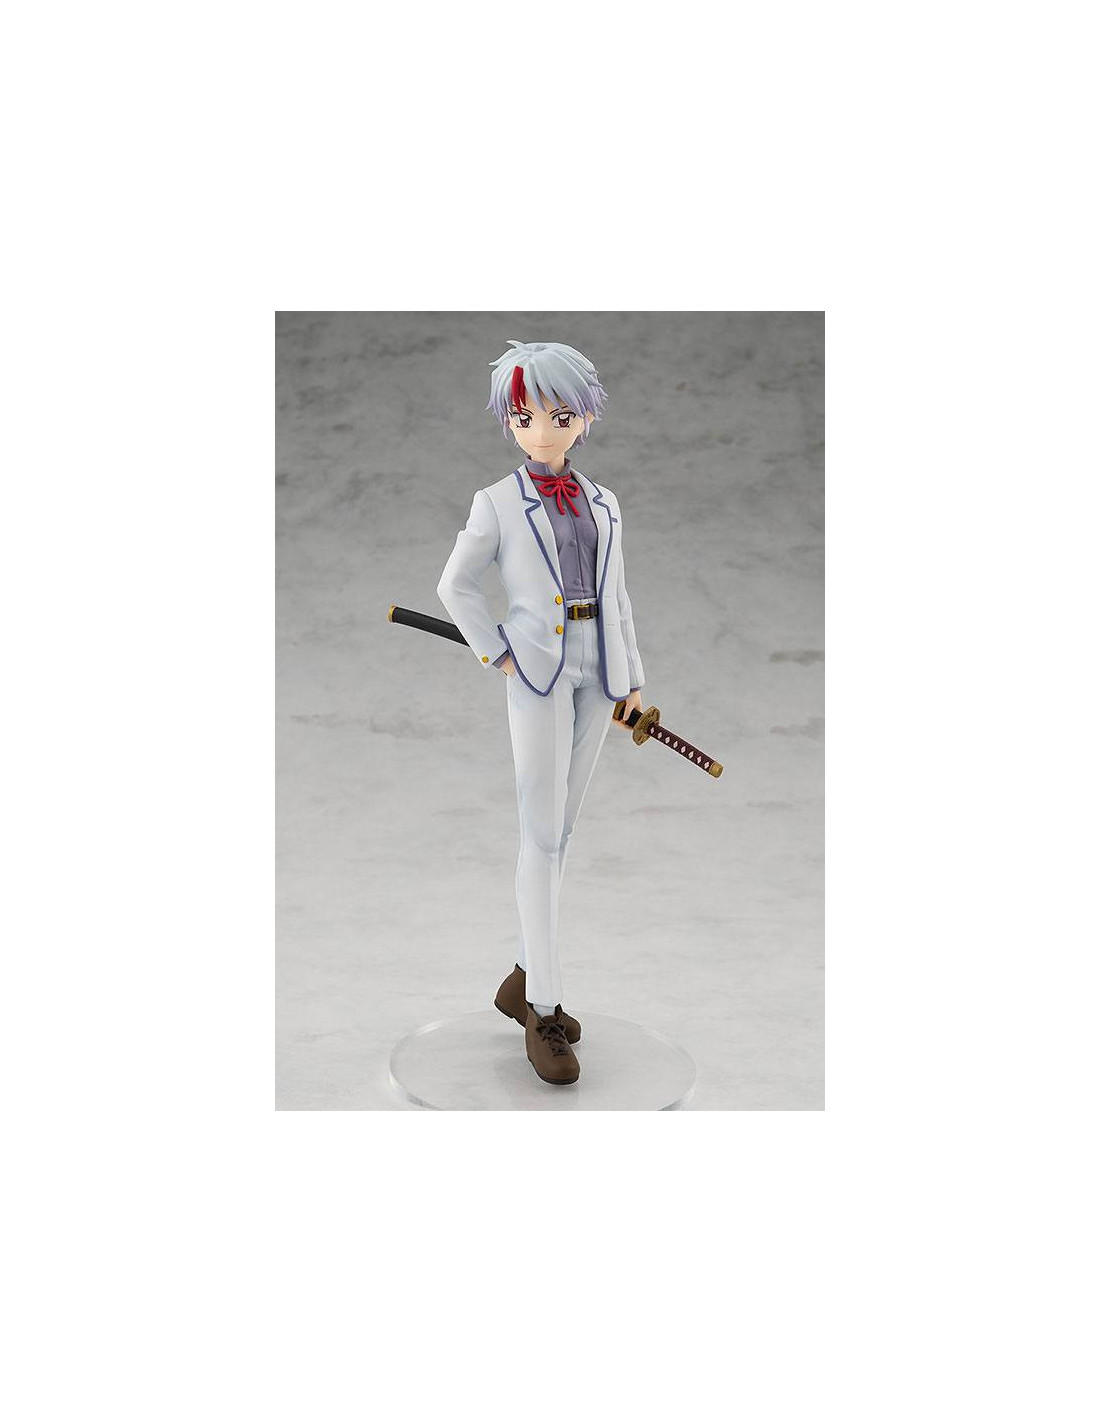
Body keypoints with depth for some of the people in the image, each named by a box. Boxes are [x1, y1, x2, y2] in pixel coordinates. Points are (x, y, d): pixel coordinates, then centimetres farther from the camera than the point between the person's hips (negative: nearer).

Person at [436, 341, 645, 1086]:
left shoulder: (604, 504, 12)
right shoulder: (497, 502, 0)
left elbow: (616, 597, 14)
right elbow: (457, 586, 4)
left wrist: (632, 680, 10)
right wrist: (496, 654, -5)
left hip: (596, 671, 5)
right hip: (537, 669, -5)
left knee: (564, 827, 8)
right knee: (541, 835, -6)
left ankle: (523, 978, 21)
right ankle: (544, 1010, -1)